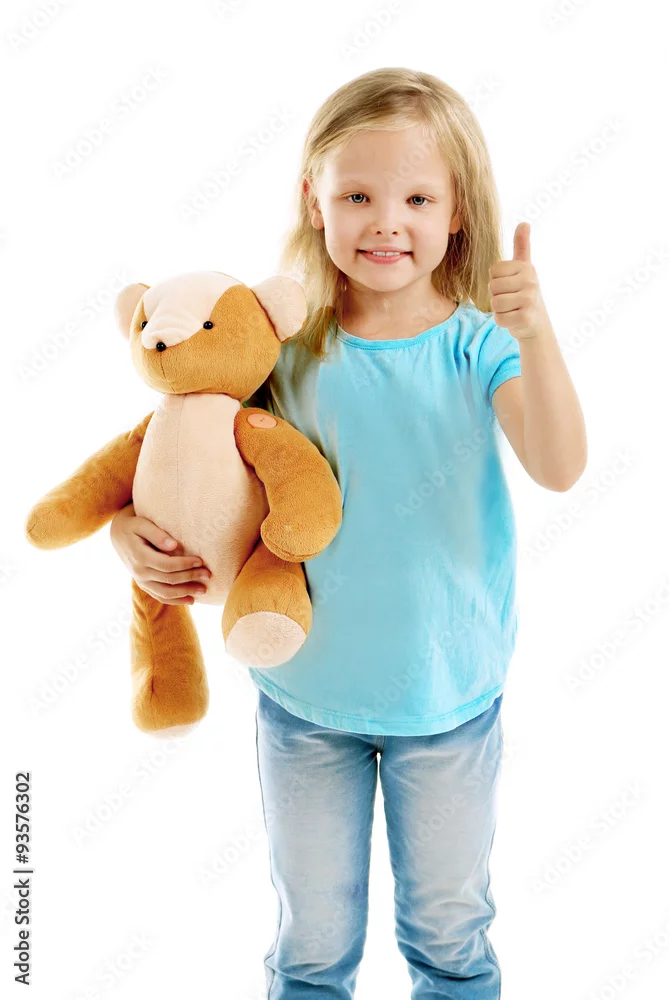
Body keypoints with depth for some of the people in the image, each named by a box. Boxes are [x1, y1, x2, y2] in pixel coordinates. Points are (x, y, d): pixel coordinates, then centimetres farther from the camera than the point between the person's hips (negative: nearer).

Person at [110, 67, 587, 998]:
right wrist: (131, 523, -18)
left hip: (450, 695, 0)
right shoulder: (286, 346, -11)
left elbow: (560, 467, -27)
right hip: (305, 693, 1)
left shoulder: (476, 343, -13)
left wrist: (535, 332, -39)